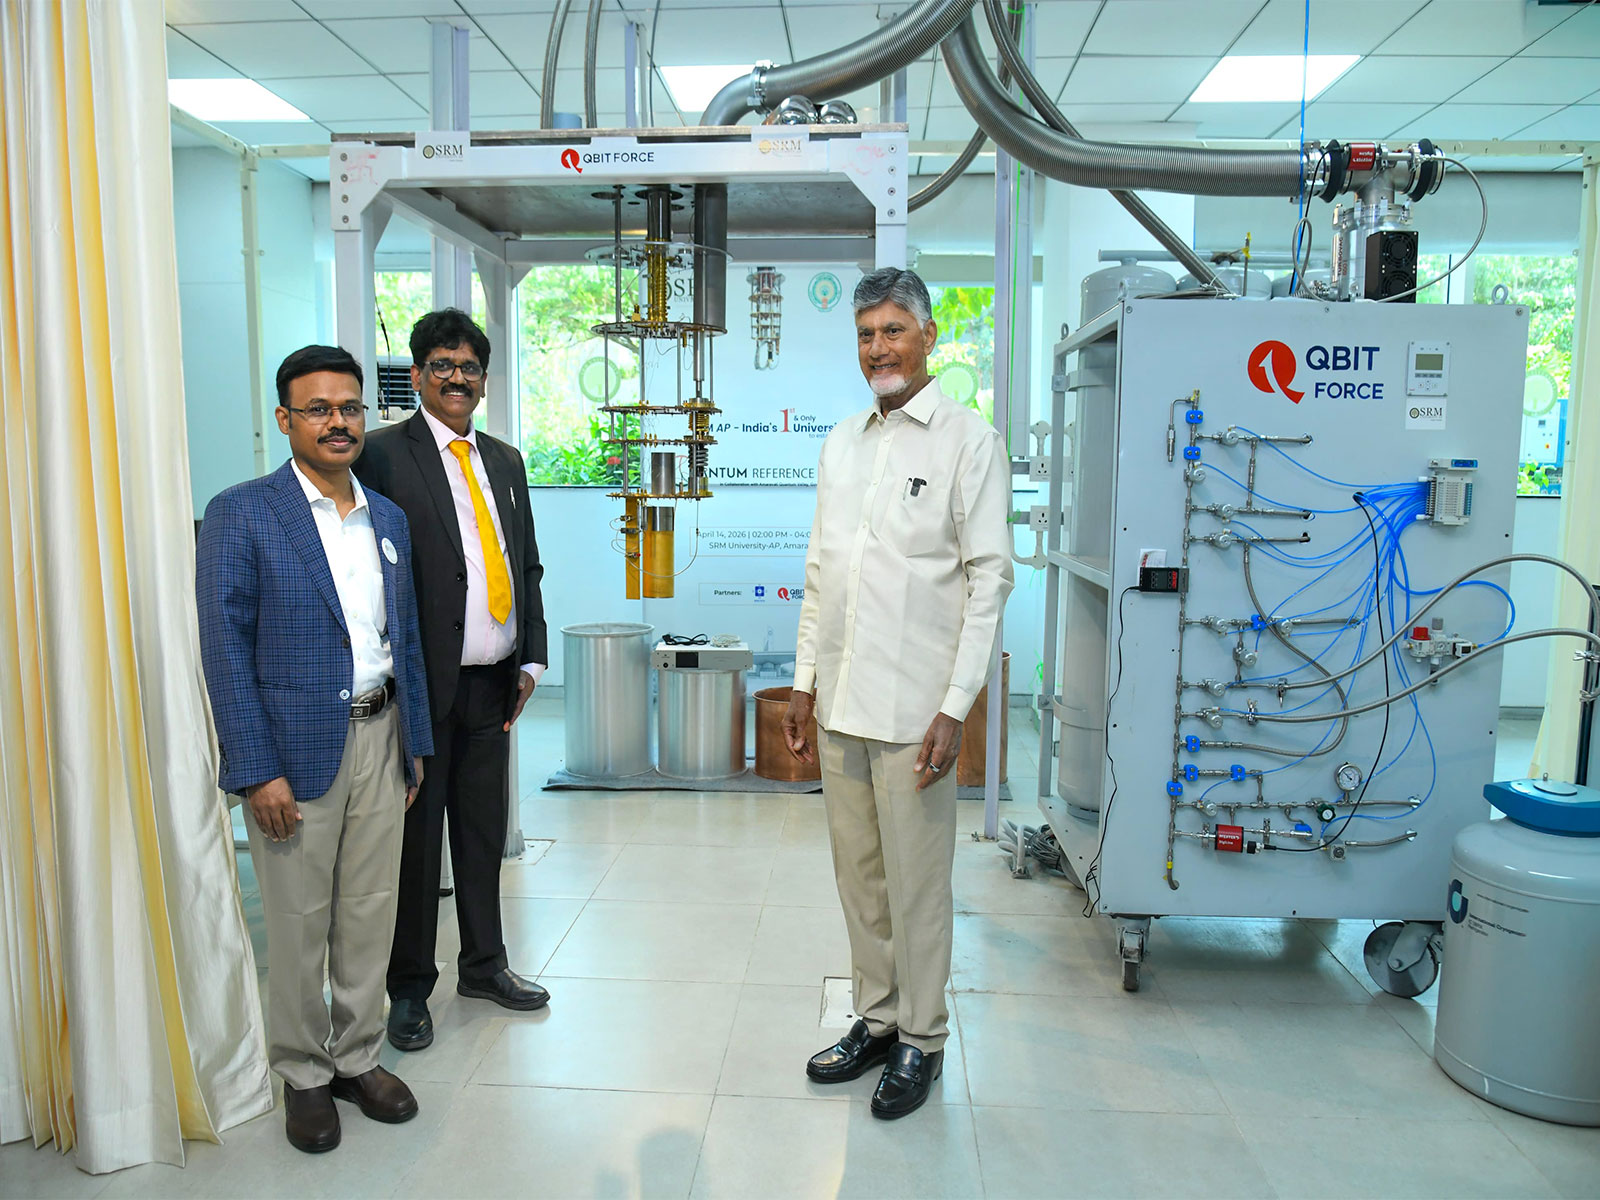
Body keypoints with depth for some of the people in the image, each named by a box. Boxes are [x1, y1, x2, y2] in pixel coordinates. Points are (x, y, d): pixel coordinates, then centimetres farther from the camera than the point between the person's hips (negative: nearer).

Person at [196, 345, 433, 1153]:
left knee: (370, 911, 13)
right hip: (295, 749, -5)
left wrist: (415, 742, 11)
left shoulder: (389, 518, 10)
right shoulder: (241, 515, -7)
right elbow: (225, 648, -10)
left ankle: (357, 1057, 31)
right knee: (299, 921, 8)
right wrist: (257, 771, -14)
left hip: (379, 738, 5)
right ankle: (303, 1073, 27)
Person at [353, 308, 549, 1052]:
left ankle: (484, 964, 32)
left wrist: (531, 659, 9)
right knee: (417, 836, 7)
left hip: (493, 684, 6)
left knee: (485, 830, 16)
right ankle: (409, 987, 23)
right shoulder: (383, 455, -6)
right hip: (424, 684, -5)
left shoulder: (505, 461, 14)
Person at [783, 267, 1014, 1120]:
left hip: (913, 707, -6)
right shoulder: (841, 443, 14)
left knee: (916, 885, 4)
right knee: (858, 877, 15)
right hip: (841, 703, 6)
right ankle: (874, 1021, 31)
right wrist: (805, 682, 12)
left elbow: (988, 578, -8)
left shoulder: (968, 441, -4)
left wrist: (956, 707, -14)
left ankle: (920, 1041, 22)